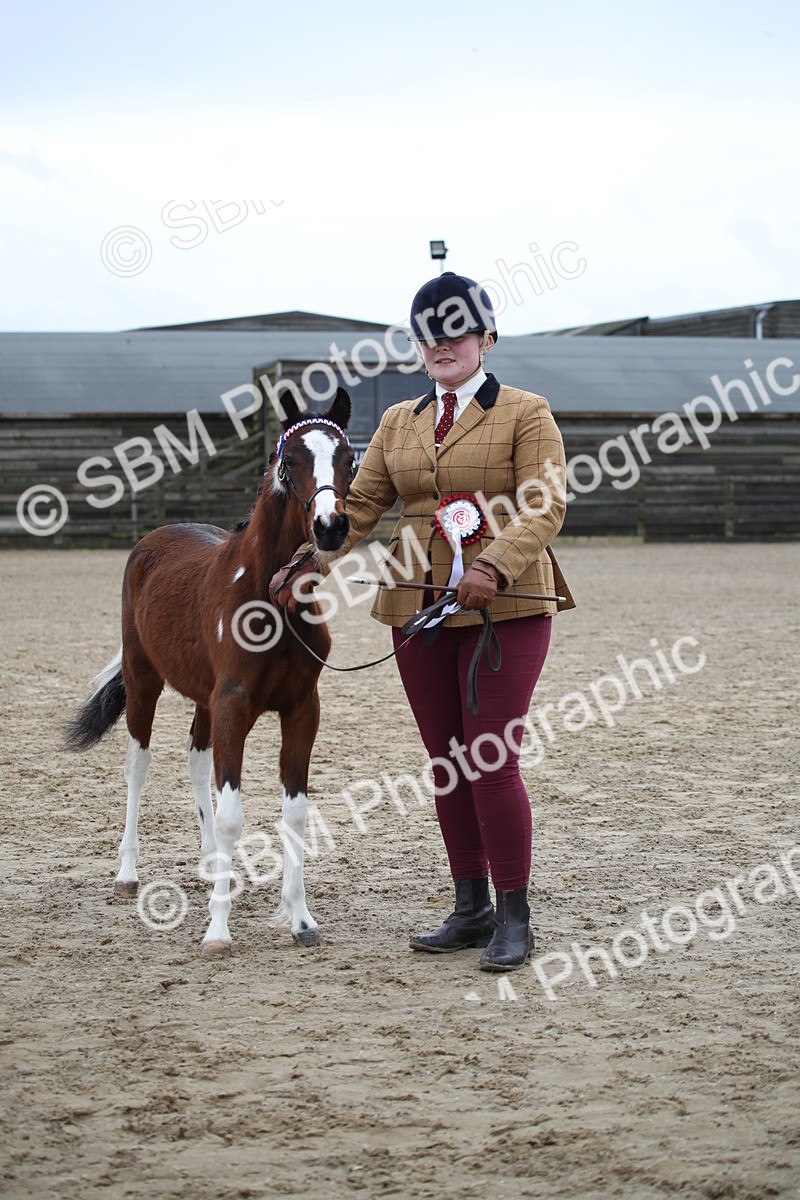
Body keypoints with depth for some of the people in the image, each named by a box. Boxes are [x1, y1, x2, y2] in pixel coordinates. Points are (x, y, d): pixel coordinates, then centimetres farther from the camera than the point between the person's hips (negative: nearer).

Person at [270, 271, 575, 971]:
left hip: (504, 607, -5)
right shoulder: (399, 422, 15)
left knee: (492, 761, -8)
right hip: (418, 610, 5)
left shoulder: (526, 414, -2)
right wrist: (309, 568, -4)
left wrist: (494, 568, -30)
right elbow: (359, 507, 12)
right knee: (446, 762, 9)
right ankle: (472, 909, 19)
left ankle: (515, 918, 2)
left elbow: (545, 506, -13)